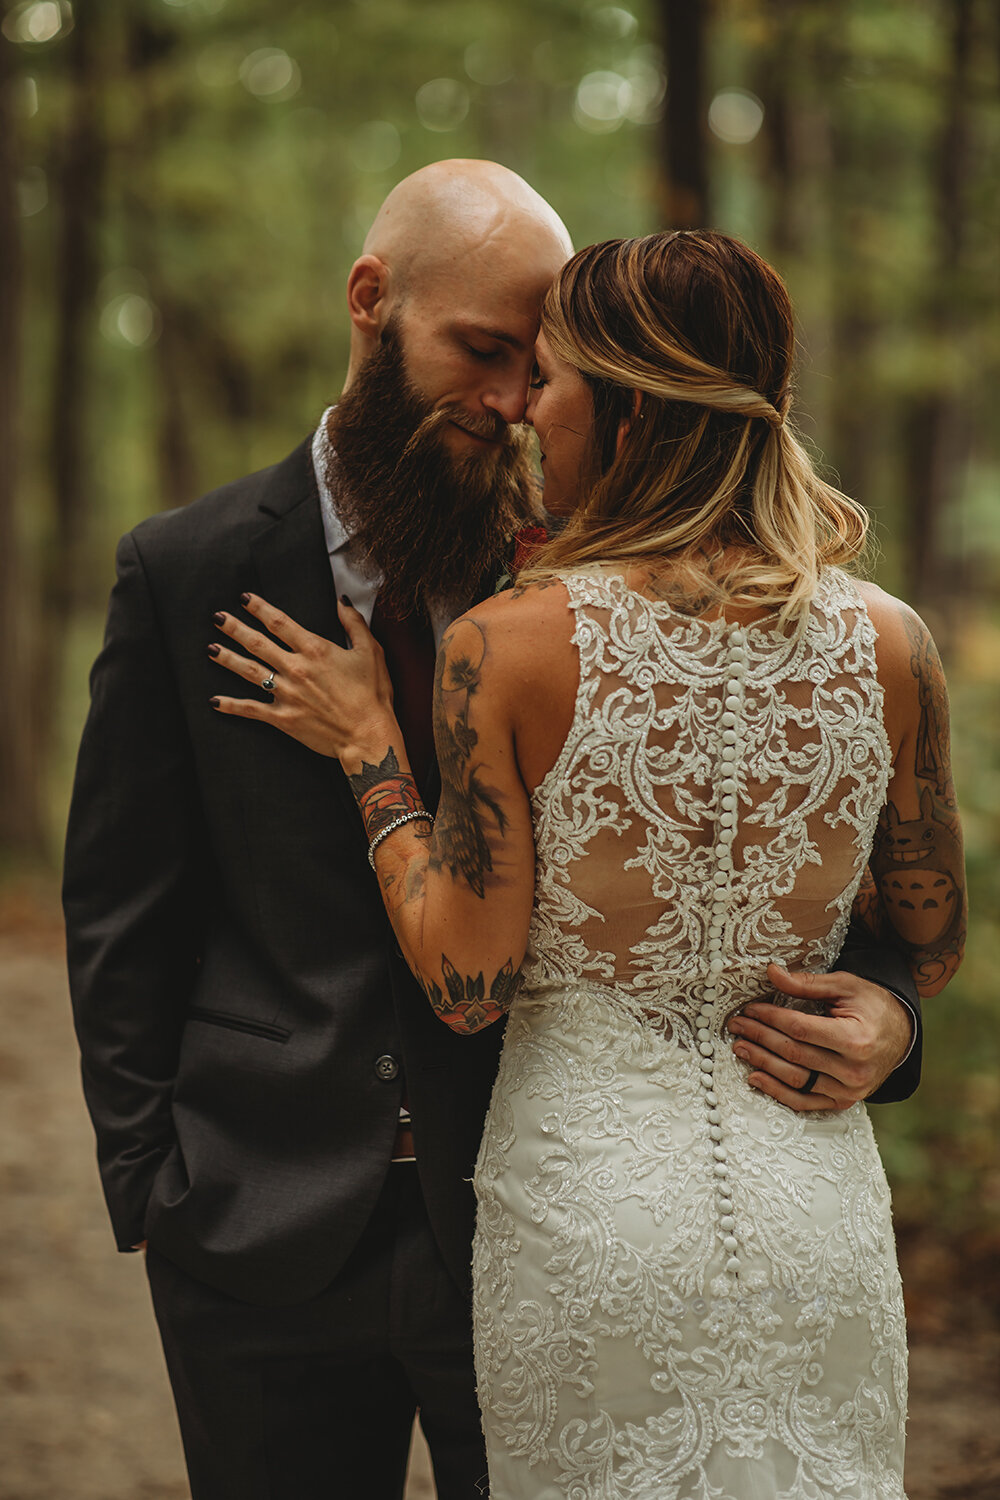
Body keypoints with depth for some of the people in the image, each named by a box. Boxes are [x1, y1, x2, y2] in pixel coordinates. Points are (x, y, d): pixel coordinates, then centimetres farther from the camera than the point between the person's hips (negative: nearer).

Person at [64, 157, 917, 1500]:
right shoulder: (187, 572, 0)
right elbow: (122, 910, 4)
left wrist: (882, 1000, -17)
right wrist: (153, 1185, 0)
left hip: (534, 1223, 0)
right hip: (270, 1228, 0)